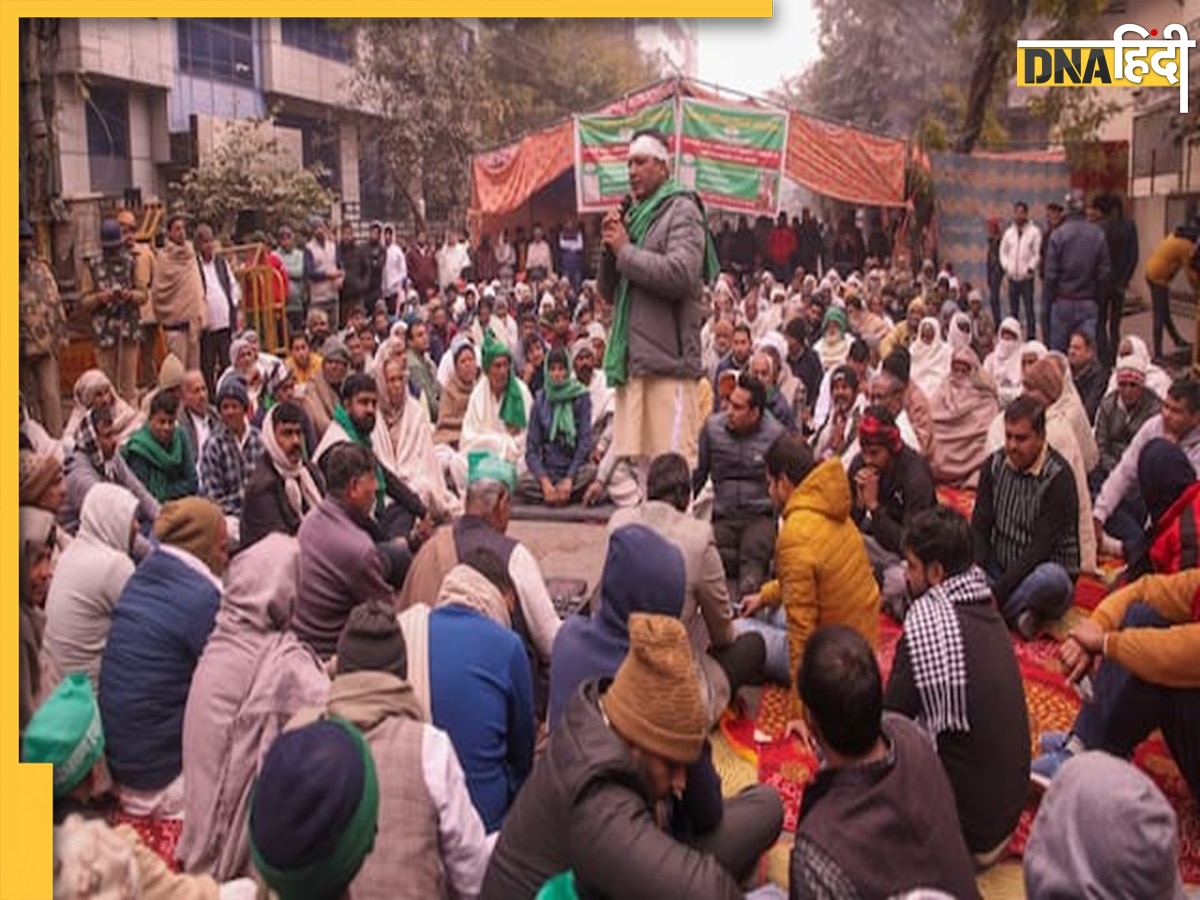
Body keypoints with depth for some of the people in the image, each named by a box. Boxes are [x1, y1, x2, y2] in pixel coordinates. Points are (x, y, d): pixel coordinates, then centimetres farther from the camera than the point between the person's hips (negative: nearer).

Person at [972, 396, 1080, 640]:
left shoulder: (1058, 476, -16)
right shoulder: (994, 464, 1)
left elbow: (1042, 547, -21)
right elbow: (980, 527, -1)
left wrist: (997, 591, -25)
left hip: (1042, 572, -5)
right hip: (999, 569, 5)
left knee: (1051, 578, -40)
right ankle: (1016, 612, -21)